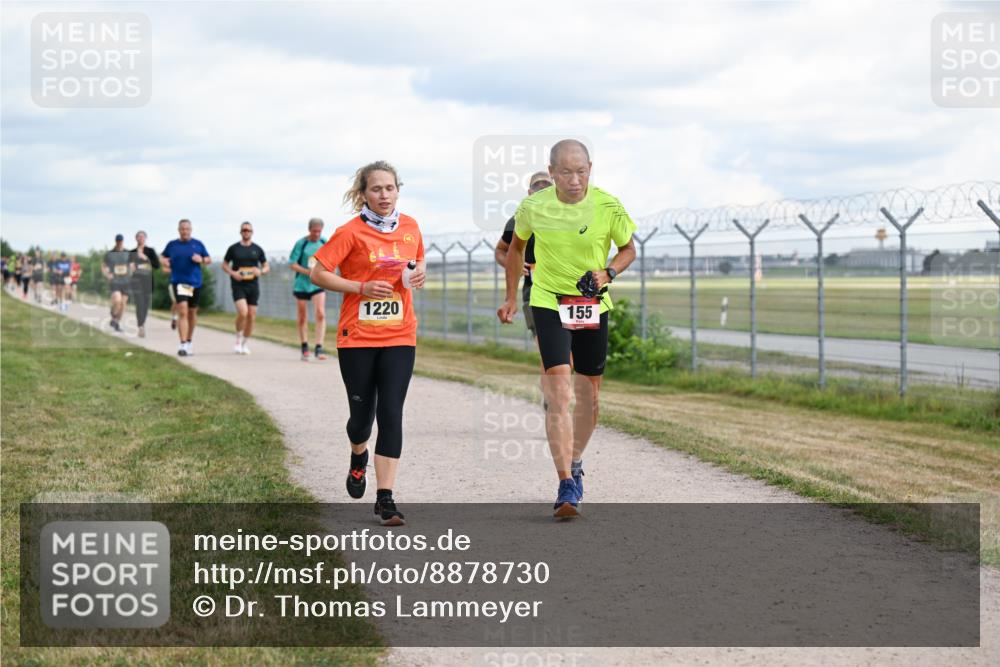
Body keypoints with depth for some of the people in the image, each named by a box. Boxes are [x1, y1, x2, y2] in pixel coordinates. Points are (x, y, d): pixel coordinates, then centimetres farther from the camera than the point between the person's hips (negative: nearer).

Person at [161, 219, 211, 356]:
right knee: (183, 311, -17)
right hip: (179, 282, -2)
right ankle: (183, 345, -23)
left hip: (195, 283, 2)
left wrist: (201, 260, -11)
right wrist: (164, 262, 0)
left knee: (192, 312, 14)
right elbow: (162, 256, 22)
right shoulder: (172, 245, 5)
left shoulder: (198, 244, 5)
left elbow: (209, 260, 10)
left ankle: (189, 341, 33)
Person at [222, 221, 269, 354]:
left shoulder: (257, 249, 8)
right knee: (243, 312, -21)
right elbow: (224, 265, 11)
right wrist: (232, 273, -9)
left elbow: (266, 266, 14)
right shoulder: (234, 248, 4)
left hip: (253, 286, 3)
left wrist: (261, 271, -9)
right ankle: (238, 340, -1)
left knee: (251, 316, 2)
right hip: (238, 285, -3)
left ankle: (244, 344, 18)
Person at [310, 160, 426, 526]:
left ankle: (385, 497, -6)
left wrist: (417, 275, 0)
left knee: (391, 414, -8)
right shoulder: (352, 232, -8)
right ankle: (358, 457, 42)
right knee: (362, 413, 6)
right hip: (357, 337, -2)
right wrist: (362, 287, -16)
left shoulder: (410, 227, 6)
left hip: (399, 337, 2)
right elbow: (318, 273, -7)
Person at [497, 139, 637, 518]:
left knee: (589, 394, 12)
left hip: (594, 305, 2)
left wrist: (607, 273, -15)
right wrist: (511, 299, 12)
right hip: (548, 302, -2)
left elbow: (628, 249, 5)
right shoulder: (533, 207, -10)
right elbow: (516, 248, 9)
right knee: (558, 393, -15)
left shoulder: (608, 207, -11)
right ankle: (566, 486, -16)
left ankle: (574, 464, 36)